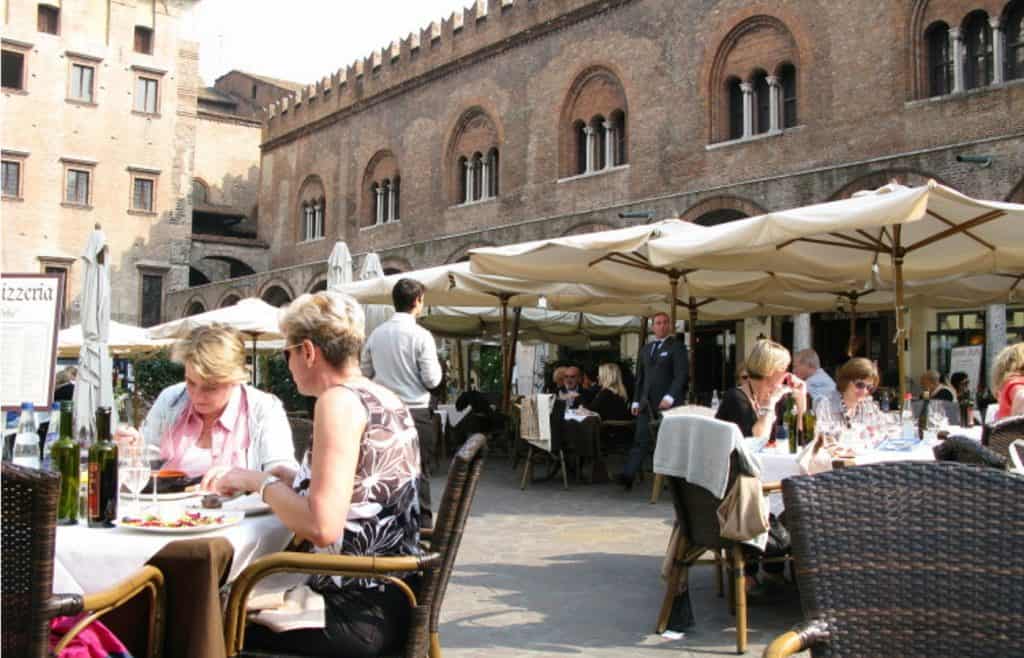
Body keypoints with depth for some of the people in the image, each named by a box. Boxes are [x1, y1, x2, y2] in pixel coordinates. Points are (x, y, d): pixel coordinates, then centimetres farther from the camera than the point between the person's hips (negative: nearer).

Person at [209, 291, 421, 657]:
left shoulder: (340, 399, -16)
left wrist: (260, 481, -10)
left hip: (357, 616, -9)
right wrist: (290, 480, 14)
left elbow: (322, 527, -24)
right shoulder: (385, 399, 11)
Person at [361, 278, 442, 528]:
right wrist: (436, 364, 7)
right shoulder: (421, 336, -11)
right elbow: (432, 380, -12)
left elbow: (366, 372, 12)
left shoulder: (376, 334, 4)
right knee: (419, 472, 3)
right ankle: (422, 524, 6)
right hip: (416, 412, -4)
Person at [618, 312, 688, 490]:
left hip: (667, 403, -5)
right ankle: (627, 476, -11)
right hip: (647, 402, 5)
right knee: (640, 440, -3)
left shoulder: (677, 346, 0)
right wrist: (636, 400, 12)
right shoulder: (645, 349, 19)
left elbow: (681, 374, -9)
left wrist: (670, 397, -20)